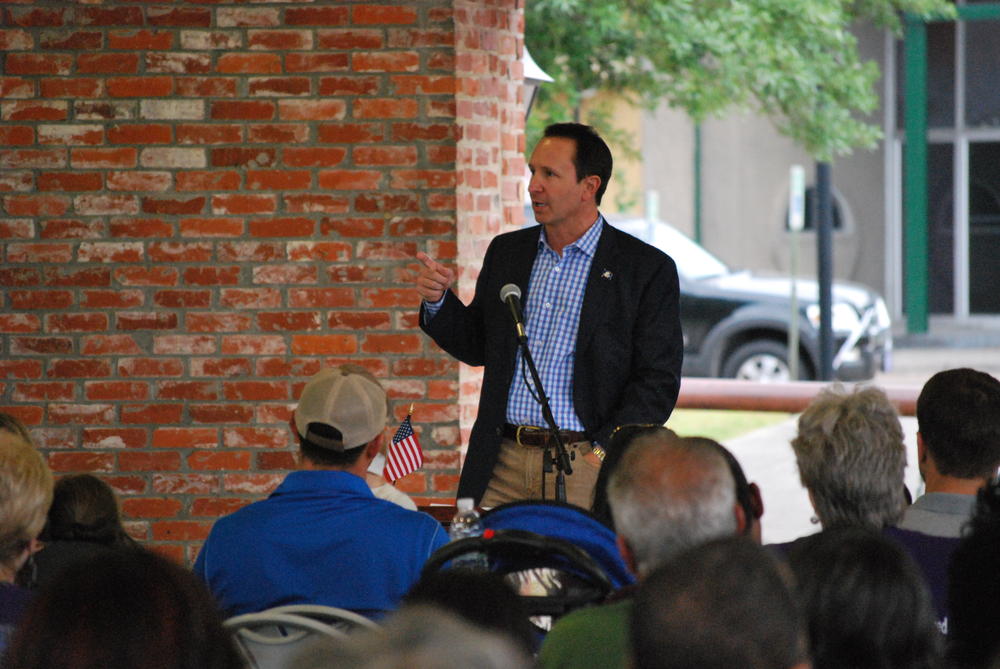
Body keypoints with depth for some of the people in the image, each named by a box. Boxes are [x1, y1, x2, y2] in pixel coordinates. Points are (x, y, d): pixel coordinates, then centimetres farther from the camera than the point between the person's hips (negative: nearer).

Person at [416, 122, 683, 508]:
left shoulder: (647, 269, -1)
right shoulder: (506, 252, 14)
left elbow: (658, 379, -4)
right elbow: (477, 346, 22)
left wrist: (604, 453, -13)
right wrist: (438, 302, 4)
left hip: (583, 465, -4)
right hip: (502, 464, 4)